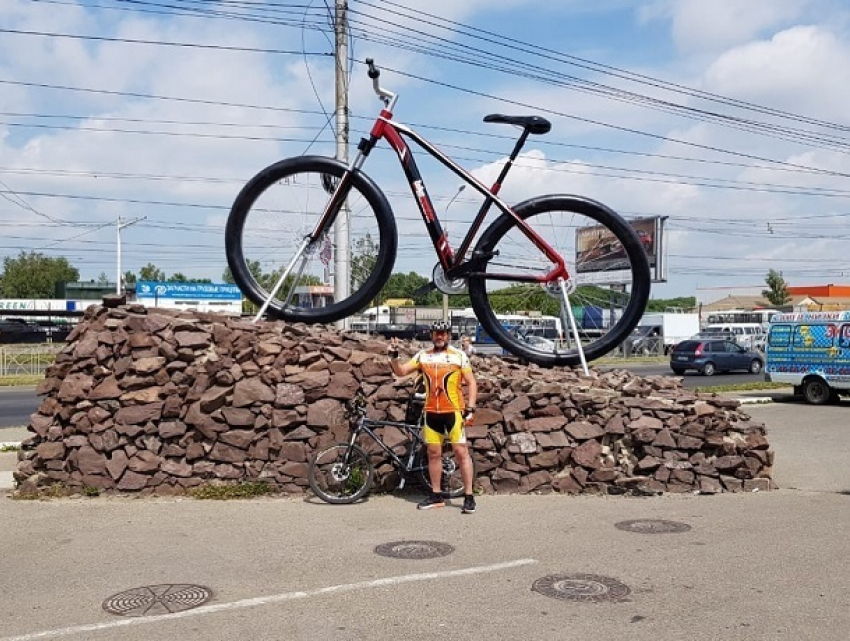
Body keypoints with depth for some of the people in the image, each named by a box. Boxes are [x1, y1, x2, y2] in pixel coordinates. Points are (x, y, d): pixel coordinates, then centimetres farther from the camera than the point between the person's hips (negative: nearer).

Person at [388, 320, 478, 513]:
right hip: (431, 412, 4)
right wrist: (394, 356, -12)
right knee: (433, 453, 9)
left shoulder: (459, 355, -1)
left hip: (454, 412, -4)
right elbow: (401, 371, 6)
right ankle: (436, 496, 19)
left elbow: (471, 383, -1)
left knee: (461, 452, -5)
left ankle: (469, 497, 0)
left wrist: (471, 408, -9)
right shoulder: (423, 355, 8)